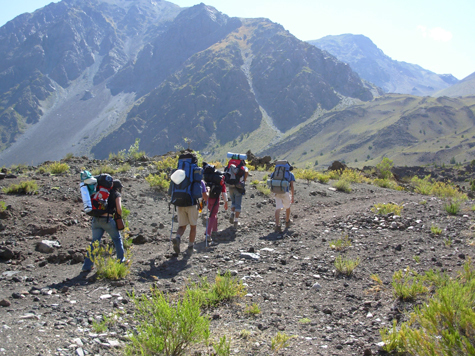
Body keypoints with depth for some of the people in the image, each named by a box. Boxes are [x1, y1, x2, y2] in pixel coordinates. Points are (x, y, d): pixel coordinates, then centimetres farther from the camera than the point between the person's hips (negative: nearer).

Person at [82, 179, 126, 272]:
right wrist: (119, 216, 12)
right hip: (107, 219, -4)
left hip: (96, 219, 5)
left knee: (94, 242, 10)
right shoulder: (116, 194, 4)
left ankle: (87, 266, 7)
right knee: (117, 239, 17)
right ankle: (121, 260, 22)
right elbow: (119, 209, -6)